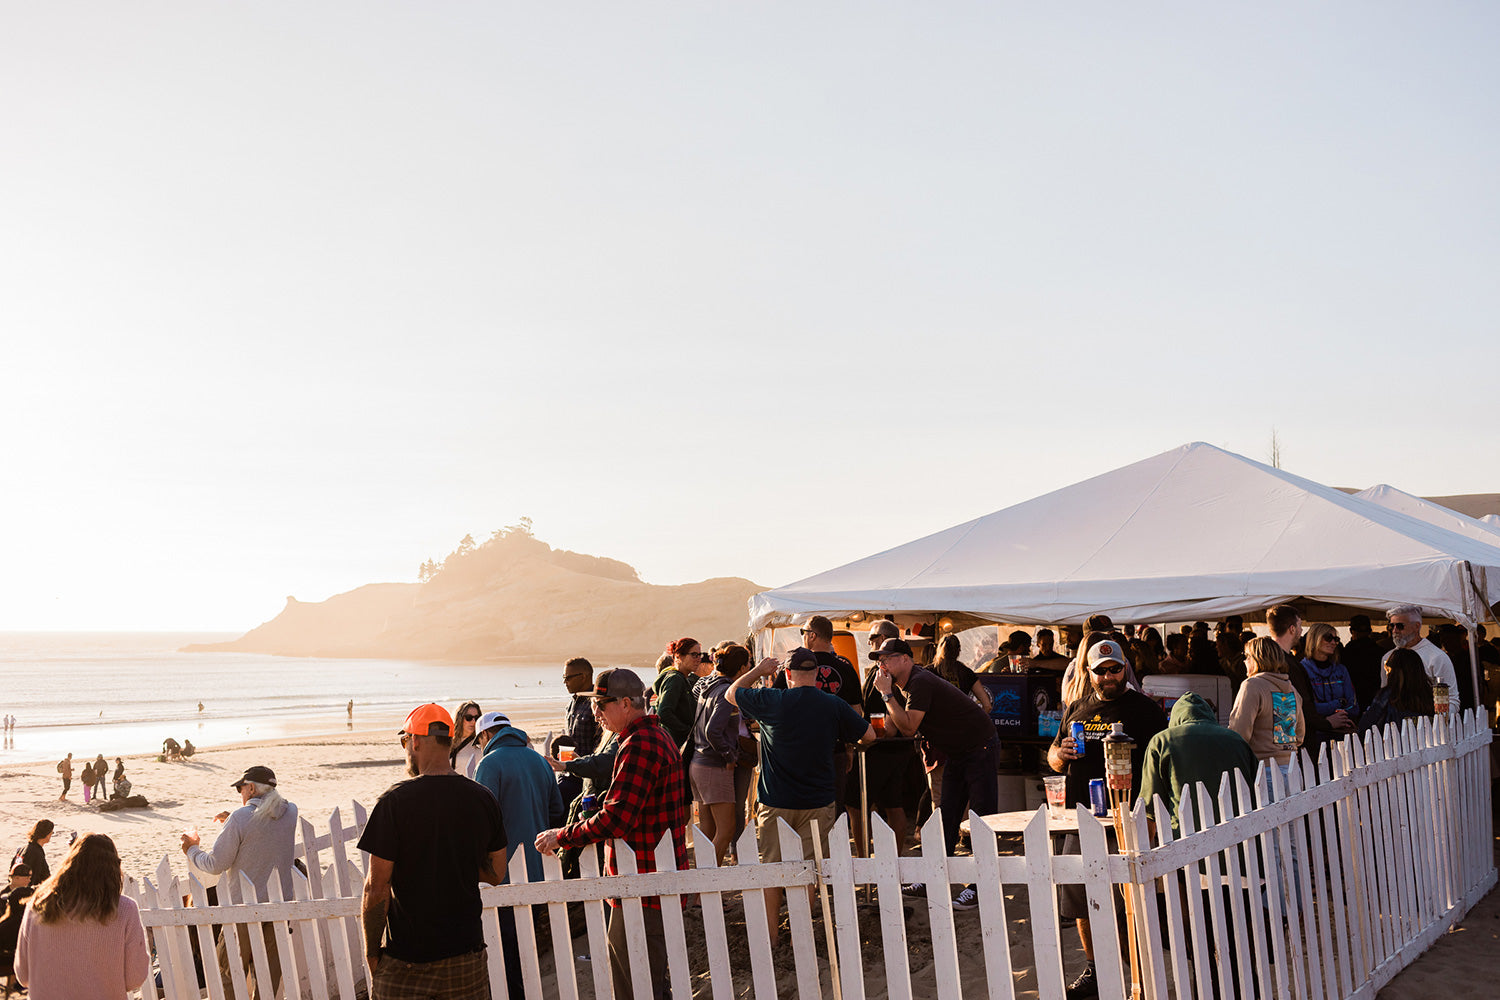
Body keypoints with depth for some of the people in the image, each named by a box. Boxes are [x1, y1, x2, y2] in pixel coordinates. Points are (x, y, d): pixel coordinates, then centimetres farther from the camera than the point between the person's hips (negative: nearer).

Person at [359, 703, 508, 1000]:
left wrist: (372, 952, -2)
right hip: (467, 952, 4)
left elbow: (377, 889, -13)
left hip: (405, 963, -4)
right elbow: (496, 873, 9)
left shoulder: (393, 801, -13)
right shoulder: (483, 799, -1)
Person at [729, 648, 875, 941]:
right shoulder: (835, 705, -6)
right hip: (817, 803, 0)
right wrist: (839, 738, 22)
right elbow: (869, 735, 4)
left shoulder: (771, 701, -10)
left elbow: (731, 694, 7)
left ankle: (771, 934, 19)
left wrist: (758, 670, 20)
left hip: (775, 803, 0)